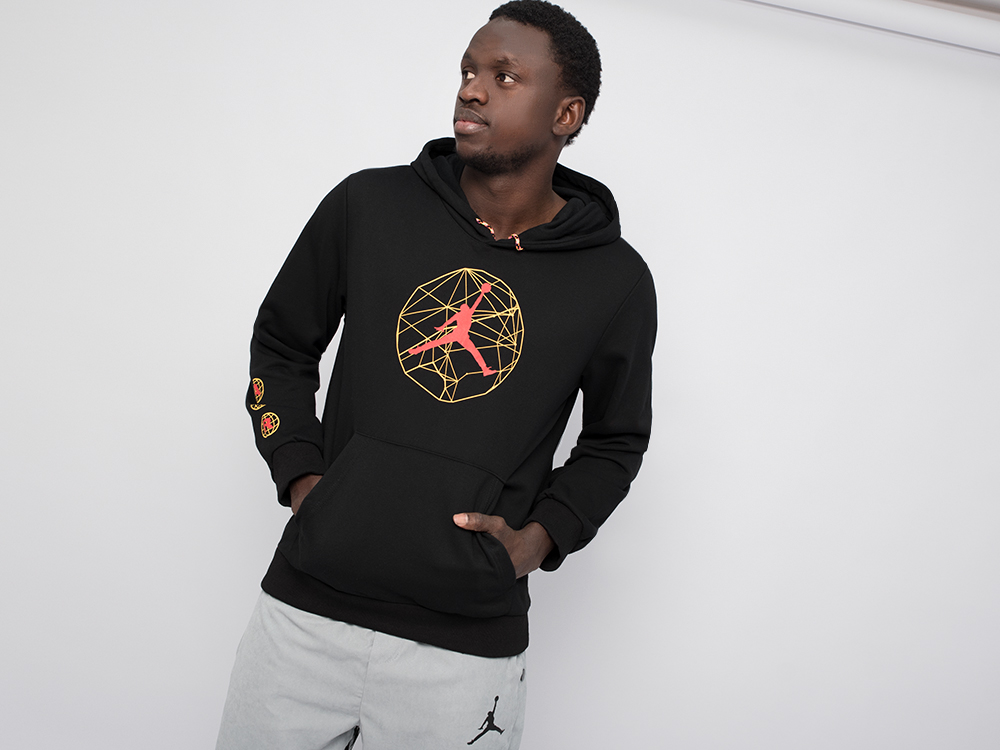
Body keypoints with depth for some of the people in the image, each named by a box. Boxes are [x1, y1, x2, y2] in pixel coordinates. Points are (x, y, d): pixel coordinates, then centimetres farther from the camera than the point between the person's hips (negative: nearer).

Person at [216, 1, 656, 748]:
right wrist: (300, 476, 1)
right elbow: (280, 345, 13)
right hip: (305, 605, 2)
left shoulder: (614, 280, -1)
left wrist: (542, 535, -3)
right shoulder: (367, 206, 1)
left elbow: (615, 441, 12)